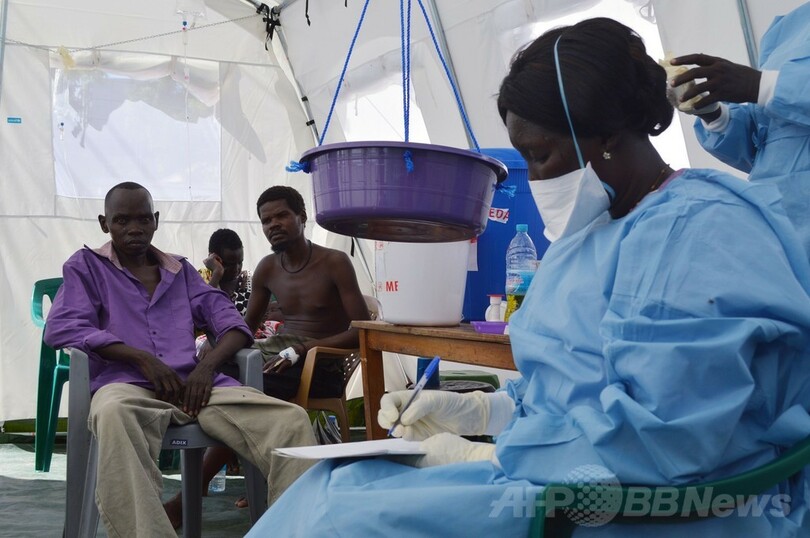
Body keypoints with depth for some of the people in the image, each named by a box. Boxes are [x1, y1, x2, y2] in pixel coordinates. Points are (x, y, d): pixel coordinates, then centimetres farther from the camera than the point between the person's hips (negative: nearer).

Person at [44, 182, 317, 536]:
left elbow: (232, 323, 17)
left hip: (195, 383, 4)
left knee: (292, 420, -23)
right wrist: (141, 358, -11)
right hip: (127, 385, -3)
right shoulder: (86, 266, 16)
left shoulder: (180, 270, 25)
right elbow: (61, 328, -1)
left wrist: (207, 365, -7)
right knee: (114, 415, -43)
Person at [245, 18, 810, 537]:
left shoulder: (701, 232, -17)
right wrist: (474, 410, 5)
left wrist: (483, 459, -18)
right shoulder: (599, 229, 15)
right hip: (571, 485, 10)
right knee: (342, 486, -2)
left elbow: (663, 434, -27)